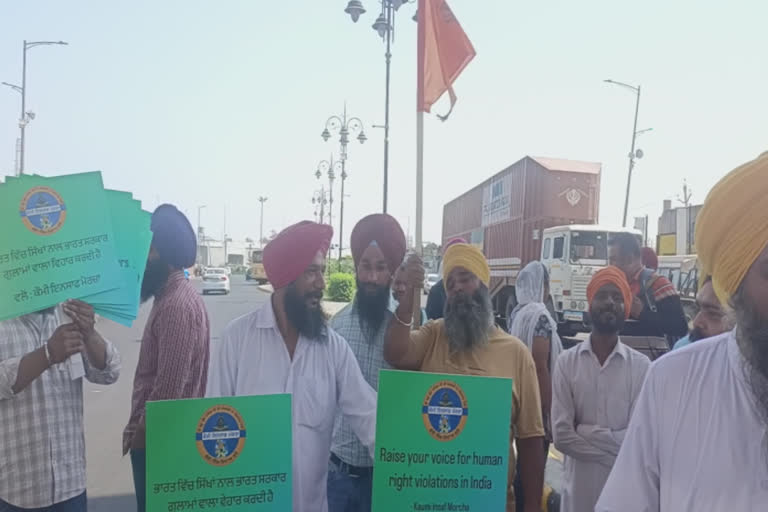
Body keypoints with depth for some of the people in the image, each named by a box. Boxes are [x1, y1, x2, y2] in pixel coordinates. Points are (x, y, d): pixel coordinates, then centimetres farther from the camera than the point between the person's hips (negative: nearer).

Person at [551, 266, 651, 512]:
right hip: (579, 485, 0)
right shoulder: (567, 362, -5)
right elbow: (561, 435, -9)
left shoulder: (641, 366, -4)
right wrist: (613, 455, -11)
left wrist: (584, 431, -11)